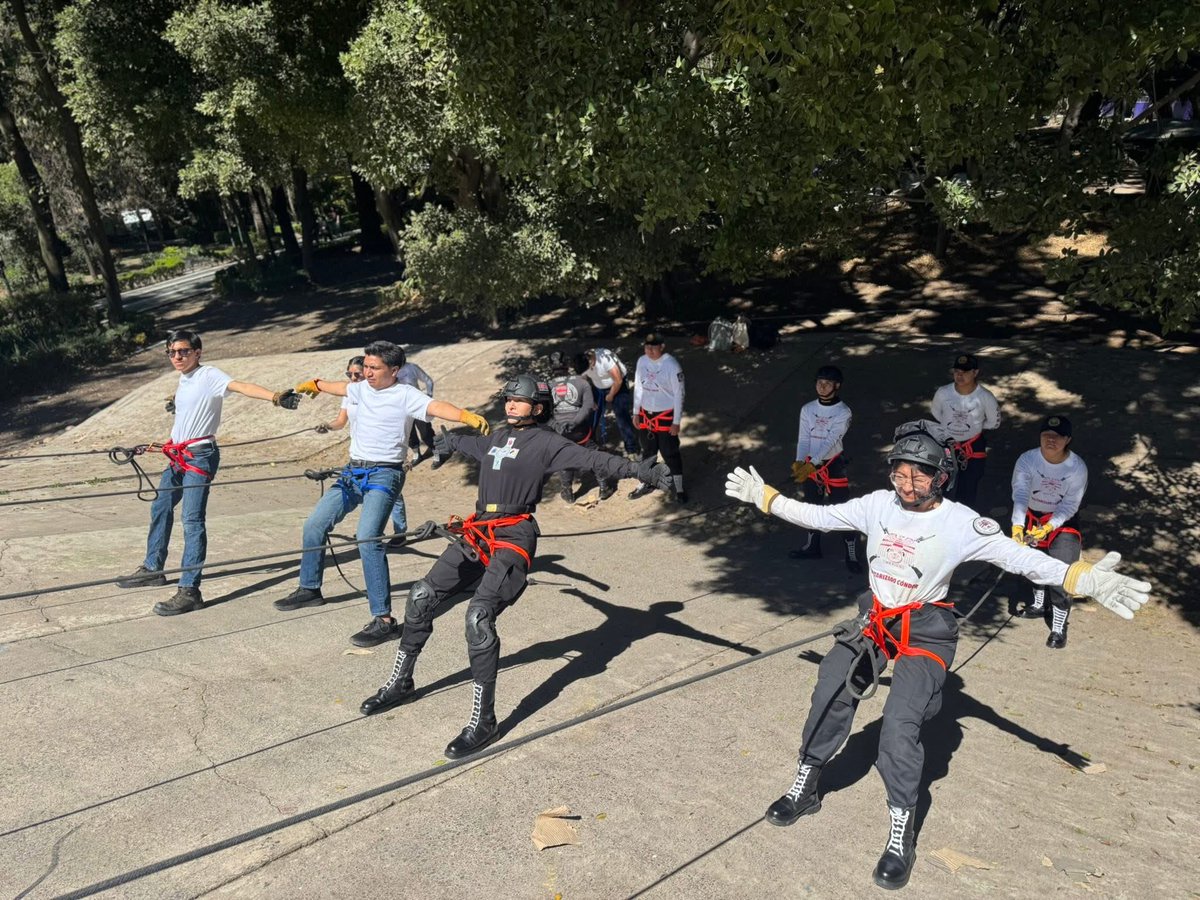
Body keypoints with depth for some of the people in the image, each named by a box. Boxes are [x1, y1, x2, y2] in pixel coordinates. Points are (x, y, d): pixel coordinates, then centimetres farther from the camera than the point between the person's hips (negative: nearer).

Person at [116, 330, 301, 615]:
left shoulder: (209, 375, -12)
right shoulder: (184, 380, 13)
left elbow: (241, 386, -29)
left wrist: (275, 397, -45)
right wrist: (166, 444, 32)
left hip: (200, 455, -9)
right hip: (178, 456, 9)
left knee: (192, 520, -13)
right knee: (160, 508, 22)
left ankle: (190, 591, -11)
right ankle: (152, 568, 41)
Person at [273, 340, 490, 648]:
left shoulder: (405, 394, -9)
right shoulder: (361, 389, 11)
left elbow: (436, 406, -26)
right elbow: (340, 387, 34)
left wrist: (467, 416, -45)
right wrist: (314, 384, 54)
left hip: (384, 475, -8)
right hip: (353, 472, 8)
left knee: (368, 540, -23)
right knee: (314, 524, 13)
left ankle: (384, 620, -21)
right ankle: (309, 589, 35)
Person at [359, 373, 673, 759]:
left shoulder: (545, 442, -4)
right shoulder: (497, 436, 18)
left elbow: (591, 458, -17)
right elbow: (470, 443, 41)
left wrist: (638, 470, -31)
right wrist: (448, 442, 63)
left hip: (514, 539, -8)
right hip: (477, 533, 8)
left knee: (479, 616, -23)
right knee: (422, 596, 9)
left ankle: (484, 722, -15)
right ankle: (400, 683, 28)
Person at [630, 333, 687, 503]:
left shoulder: (671, 365, -20)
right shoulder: (642, 361, -2)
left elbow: (679, 394, -15)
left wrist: (676, 422, -14)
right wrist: (636, 412, 11)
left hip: (666, 415, -5)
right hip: (646, 414, 6)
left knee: (670, 453, 3)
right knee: (648, 450, 20)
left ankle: (678, 488, 18)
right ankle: (647, 483, 37)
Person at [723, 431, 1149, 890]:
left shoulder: (961, 522, -15)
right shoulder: (878, 505, -5)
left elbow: (1019, 557, -21)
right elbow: (817, 516, 4)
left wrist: (1084, 578, -35)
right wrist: (763, 496, 7)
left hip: (924, 632, -4)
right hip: (874, 620, 4)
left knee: (899, 724, -16)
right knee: (830, 691, -4)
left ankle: (901, 835, 3)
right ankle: (805, 788, 17)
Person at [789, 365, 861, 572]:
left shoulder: (843, 412, -13)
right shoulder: (807, 409, 1)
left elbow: (829, 442, -23)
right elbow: (803, 439, -4)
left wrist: (811, 465, -34)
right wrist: (799, 462, -22)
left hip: (833, 464, -5)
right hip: (809, 464, 5)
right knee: (811, 507, 17)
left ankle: (852, 555, 7)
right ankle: (812, 547, 36)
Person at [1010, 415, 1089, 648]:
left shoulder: (1077, 467, -20)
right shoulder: (1027, 460, -20)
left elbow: (1070, 505, -18)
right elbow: (1020, 494, -30)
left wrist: (1048, 528, -33)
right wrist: (1017, 526, -45)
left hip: (1062, 521, -2)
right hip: (1031, 516, 2)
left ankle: (1059, 627, 2)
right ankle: (1039, 603, 42)